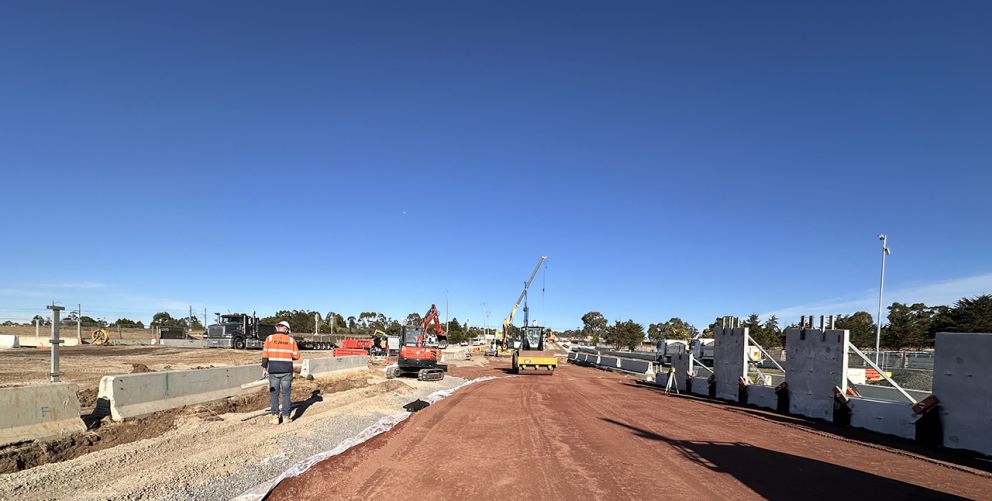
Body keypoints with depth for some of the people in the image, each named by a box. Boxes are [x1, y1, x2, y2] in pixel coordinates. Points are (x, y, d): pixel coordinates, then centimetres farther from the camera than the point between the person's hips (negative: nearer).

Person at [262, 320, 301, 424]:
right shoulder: (291, 340, 2)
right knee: (286, 394, 8)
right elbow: (296, 356, 1)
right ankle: (286, 416, 8)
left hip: (273, 370, 0)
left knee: (274, 394, 8)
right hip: (287, 371, 0)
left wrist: (264, 367, 2)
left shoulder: (270, 338, 1)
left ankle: (275, 416, 7)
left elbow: (265, 353, -4)